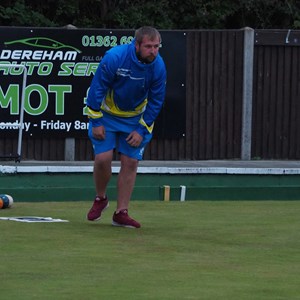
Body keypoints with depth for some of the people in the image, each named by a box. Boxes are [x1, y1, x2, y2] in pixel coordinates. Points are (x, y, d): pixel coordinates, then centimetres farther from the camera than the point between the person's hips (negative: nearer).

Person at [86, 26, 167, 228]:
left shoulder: (158, 66, -17)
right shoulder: (114, 58, -27)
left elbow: (156, 101, -5)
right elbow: (97, 88, -18)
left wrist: (142, 130, -8)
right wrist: (96, 122, -16)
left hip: (135, 118, 3)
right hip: (106, 113, -2)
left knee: (131, 162, -4)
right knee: (103, 158, -11)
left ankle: (121, 213, 3)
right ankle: (100, 199, 16)